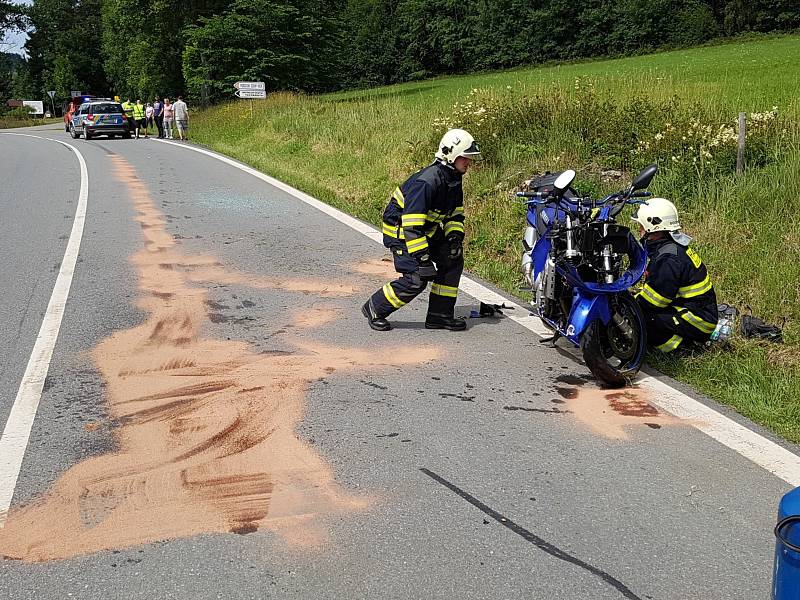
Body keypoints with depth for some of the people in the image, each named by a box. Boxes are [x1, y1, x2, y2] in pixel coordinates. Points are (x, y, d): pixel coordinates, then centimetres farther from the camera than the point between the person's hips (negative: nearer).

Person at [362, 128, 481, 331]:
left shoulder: (454, 179, 2)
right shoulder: (426, 181, -28)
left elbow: (456, 213, 13)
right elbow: (411, 223, -31)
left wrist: (455, 236, -6)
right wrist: (421, 256, -31)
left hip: (427, 230, 10)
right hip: (401, 232, -9)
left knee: (453, 260, 2)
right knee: (416, 279, -16)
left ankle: (439, 315, 9)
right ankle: (374, 309, 4)